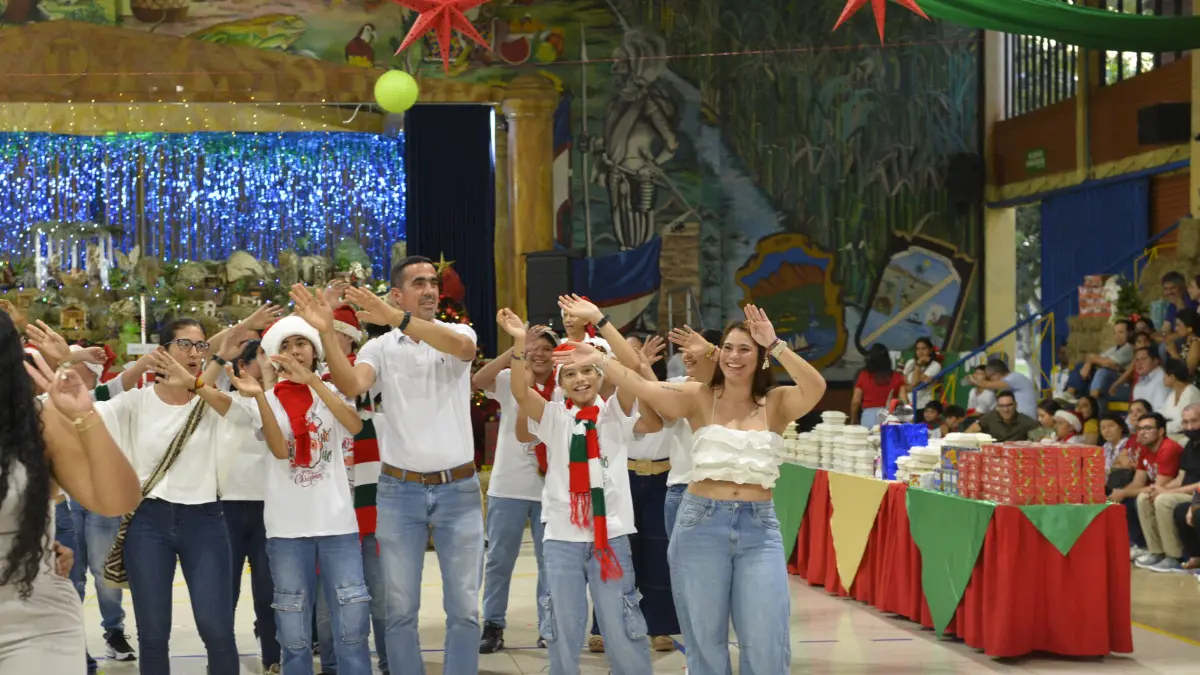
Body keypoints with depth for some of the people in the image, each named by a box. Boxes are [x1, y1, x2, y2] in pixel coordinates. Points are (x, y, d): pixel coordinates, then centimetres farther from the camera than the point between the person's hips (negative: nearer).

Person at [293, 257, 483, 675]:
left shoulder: (459, 332, 1)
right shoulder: (380, 347, 2)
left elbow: (462, 347, -24)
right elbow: (351, 385, -16)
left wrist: (396, 319, -34)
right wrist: (326, 332, -29)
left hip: (459, 488, 0)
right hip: (399, 490, 0)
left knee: (464, 608, 5)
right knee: (400, 608, 7)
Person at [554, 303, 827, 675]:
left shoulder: (777, 403, 3)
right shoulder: (699, 398, 1)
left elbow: (816, 388, -17)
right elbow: (643, 388, -12)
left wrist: (776, 346, -26)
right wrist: (599, 360, -24)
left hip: (759, 527, 0)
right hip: (701, 524, 0)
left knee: (767, 644, 0)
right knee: (704, 640, 11)